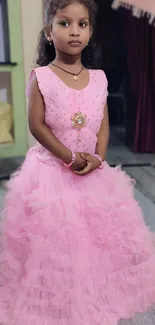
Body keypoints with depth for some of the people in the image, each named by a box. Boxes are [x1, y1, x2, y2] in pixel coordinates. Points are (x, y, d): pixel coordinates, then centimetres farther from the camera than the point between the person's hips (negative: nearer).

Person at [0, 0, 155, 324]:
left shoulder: (98, 78, 4)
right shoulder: (41, 77, -8)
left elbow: (104, 124, 4)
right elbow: (37, 125, -11)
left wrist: (97, 158, -11)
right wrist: (70, 157, -17)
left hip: (93, 171, 4)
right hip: (51, 170, -3)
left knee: (96, 236, 12)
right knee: (53, 241, 3)